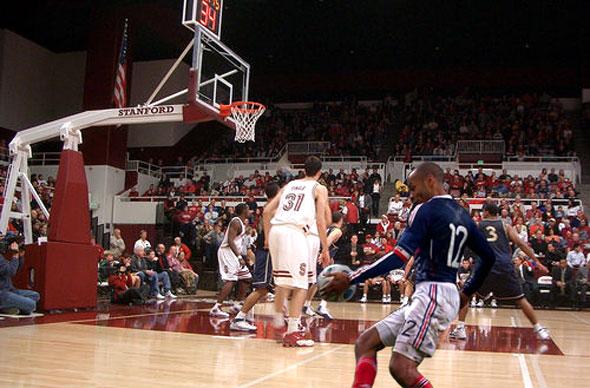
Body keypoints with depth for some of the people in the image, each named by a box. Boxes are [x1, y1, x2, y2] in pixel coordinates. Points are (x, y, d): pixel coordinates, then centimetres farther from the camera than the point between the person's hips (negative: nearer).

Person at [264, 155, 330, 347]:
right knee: (299, 285, 0)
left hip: (275, 230, 6)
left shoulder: (289, 185, 26)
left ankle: (278, 320, 33)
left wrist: (268, 238, 25)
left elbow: (267, 211, 19)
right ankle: (292, 333, -3)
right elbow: (320, 221, 1)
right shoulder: (319, 188, 12)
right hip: (294, 232, -6)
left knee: (282, 280, 23)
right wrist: (325, 249, 7)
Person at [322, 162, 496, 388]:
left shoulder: (426, 210, -8)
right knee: (365, 343, 7)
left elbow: (400, 256, -19)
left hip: (433, 295, -10)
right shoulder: (462, 215, 17)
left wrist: (350, 279, -17)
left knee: (401, 367, -15)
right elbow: (489, 257, 21)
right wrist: (467, 292, 29)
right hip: (429, 295, 10)